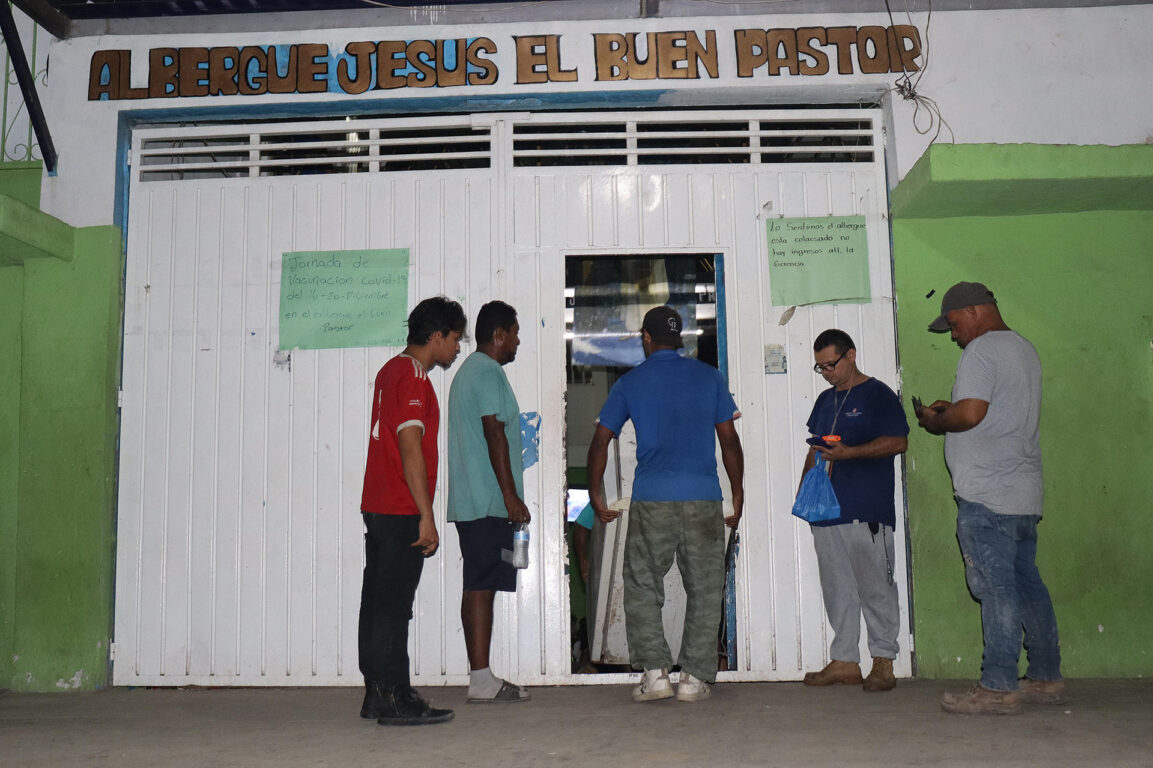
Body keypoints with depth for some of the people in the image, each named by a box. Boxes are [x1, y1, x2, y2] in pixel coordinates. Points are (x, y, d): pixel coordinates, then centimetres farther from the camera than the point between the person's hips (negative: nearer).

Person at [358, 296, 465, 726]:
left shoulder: (391, 370, 16)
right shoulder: (413, 378, -14)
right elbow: (410, 450, -20)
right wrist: (426, 517, -19)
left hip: (377, 508, 10)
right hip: (401, 512, -10)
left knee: (378, 603, 11)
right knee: (393, 606, -5)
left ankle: (376, 694, 18)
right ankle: (396, 700, 1)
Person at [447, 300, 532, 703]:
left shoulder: (467, 371, 22)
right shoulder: (488, 372, -9)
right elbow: (494, 433, -17)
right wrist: (511, 496, -16)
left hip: (470, 502, 10)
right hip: (489, 502, -10)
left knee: (479, 587, 9)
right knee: (482, 587, -8)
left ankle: (481, 677, 12)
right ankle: (482, 679, -4)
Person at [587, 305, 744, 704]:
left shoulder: (630, 382, 7)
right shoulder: (709, 376, 8)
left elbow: (600, 442, 6)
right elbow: (729, 440, 7)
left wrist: (596, 495, 16)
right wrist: (738, 495, 14)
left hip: (651, 499, -1)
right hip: (704, 498, 1)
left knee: (642, 586, 10)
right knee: (704, 589, 9)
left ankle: (655, 672, 4)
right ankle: (694, 677, 9)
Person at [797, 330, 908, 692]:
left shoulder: (878, 395, -1)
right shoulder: (825, 400, 20)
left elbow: (898, 442, -10)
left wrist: (847, 452, -17)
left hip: (868, 512, -7)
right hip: (826, 510, 7)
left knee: (875, 587, -2)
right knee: (836, 589, 9)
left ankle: (883, 662, 8)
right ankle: (844, 661, 16)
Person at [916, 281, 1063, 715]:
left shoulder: (981, 351, -10)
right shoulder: (1024, 348, 20)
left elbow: (970, 414, -21)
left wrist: (935, 421, -3)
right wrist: (951, 410, 15)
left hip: (986, 496, -10)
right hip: (1024, 493, 10)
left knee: (995, 588, -8)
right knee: (1027, 584, 13)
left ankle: (998, 688, -5)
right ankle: (1046, 678, 19)